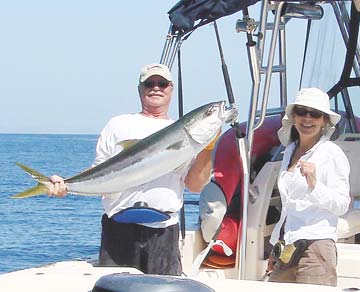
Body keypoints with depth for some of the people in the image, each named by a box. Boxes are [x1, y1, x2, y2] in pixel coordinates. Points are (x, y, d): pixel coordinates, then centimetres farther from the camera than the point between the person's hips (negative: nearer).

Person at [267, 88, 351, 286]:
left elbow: (342, 205, -6)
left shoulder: (331, 153, -2)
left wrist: (314, 184, -21)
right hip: (285, 248, 6)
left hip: (315, 245, -6)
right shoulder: (290, 150, 18)